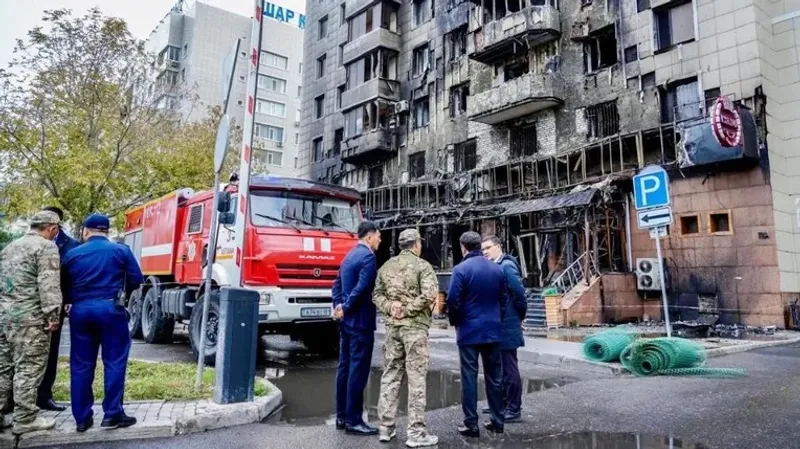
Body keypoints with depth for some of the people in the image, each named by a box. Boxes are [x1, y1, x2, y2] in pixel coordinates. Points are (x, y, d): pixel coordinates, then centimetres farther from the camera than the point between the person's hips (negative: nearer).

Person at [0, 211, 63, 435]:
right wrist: (53, 314, -17)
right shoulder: (47, 246, -8)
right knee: (28, 368, -2)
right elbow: (49, 284, -17)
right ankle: (25, 419, 4)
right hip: (28, 316, -8)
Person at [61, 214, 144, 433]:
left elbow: (64, 286, 10)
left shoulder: (73, 254, 8)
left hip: (80, 310, 3)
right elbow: (136, 280, 1)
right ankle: (112, 414, 2)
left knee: (81, 365, 9)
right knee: (114, 362, 3)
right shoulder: (121, 251, 0)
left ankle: (82, 418, 13)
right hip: (110, 309, -3)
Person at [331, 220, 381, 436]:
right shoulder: (368, 256, -14)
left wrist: (337, 306, 6)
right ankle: (354, 420, 3)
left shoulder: (349, 255, 15)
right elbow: (362, 288, -23)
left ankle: (342, 416, 21)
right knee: (358, 370, -4)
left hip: (347, 320, 10)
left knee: (345, 367, 13)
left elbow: (337, 284, 16)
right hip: (360, 321, -10)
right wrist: (344, 308, -13)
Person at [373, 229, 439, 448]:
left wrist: (390, 307, -3)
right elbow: (429, 294, -19)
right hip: (415, 326, -6)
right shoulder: (422, 265, -6)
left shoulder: (386, 266, 12)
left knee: (390, 376, 12)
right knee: (416, 378, 0)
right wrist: (407, 309, -13)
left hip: (392, 327, 6)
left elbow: (377, 294, 9)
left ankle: (386, 427, 19)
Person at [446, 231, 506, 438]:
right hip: (493, 329, 5)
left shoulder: (461, 269, -12)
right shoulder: (497, 269, 4)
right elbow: (503, 299, 10)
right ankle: (498, 421, 21)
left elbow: (453, 302, -13)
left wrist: (455, 322, 5)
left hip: (469, 330, -4)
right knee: (494, 376, 13)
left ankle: (471, 424, 6)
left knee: (469, 376, 2)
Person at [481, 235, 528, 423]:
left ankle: (514, 410, 8)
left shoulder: (506, 266, -15)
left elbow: (519, 291, -20)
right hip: (498, 325, 9)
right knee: (500, 367, 18)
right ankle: (503, 404, 31)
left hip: (506, 326, -9)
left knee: (509, 369, -1)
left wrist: (520, 314, -8)